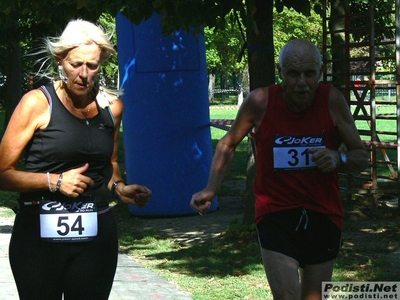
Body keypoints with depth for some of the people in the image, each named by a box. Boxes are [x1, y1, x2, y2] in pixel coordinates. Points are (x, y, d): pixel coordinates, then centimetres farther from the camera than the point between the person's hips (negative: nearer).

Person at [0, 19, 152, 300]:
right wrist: (55, 181, -17)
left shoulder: (112, 106, 8)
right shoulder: (37, 103, -7)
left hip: (96, 233, 4)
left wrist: (120, 187, 6)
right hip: (39, 234, -4)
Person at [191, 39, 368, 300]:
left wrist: (339, 158, -22)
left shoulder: (332, 100, -9)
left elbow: (362, 158, -1)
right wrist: (211, 189, -1)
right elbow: (229, 145, 8)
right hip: (276, 216, -2)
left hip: (324, 216, 2)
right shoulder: (261, 101, -10)